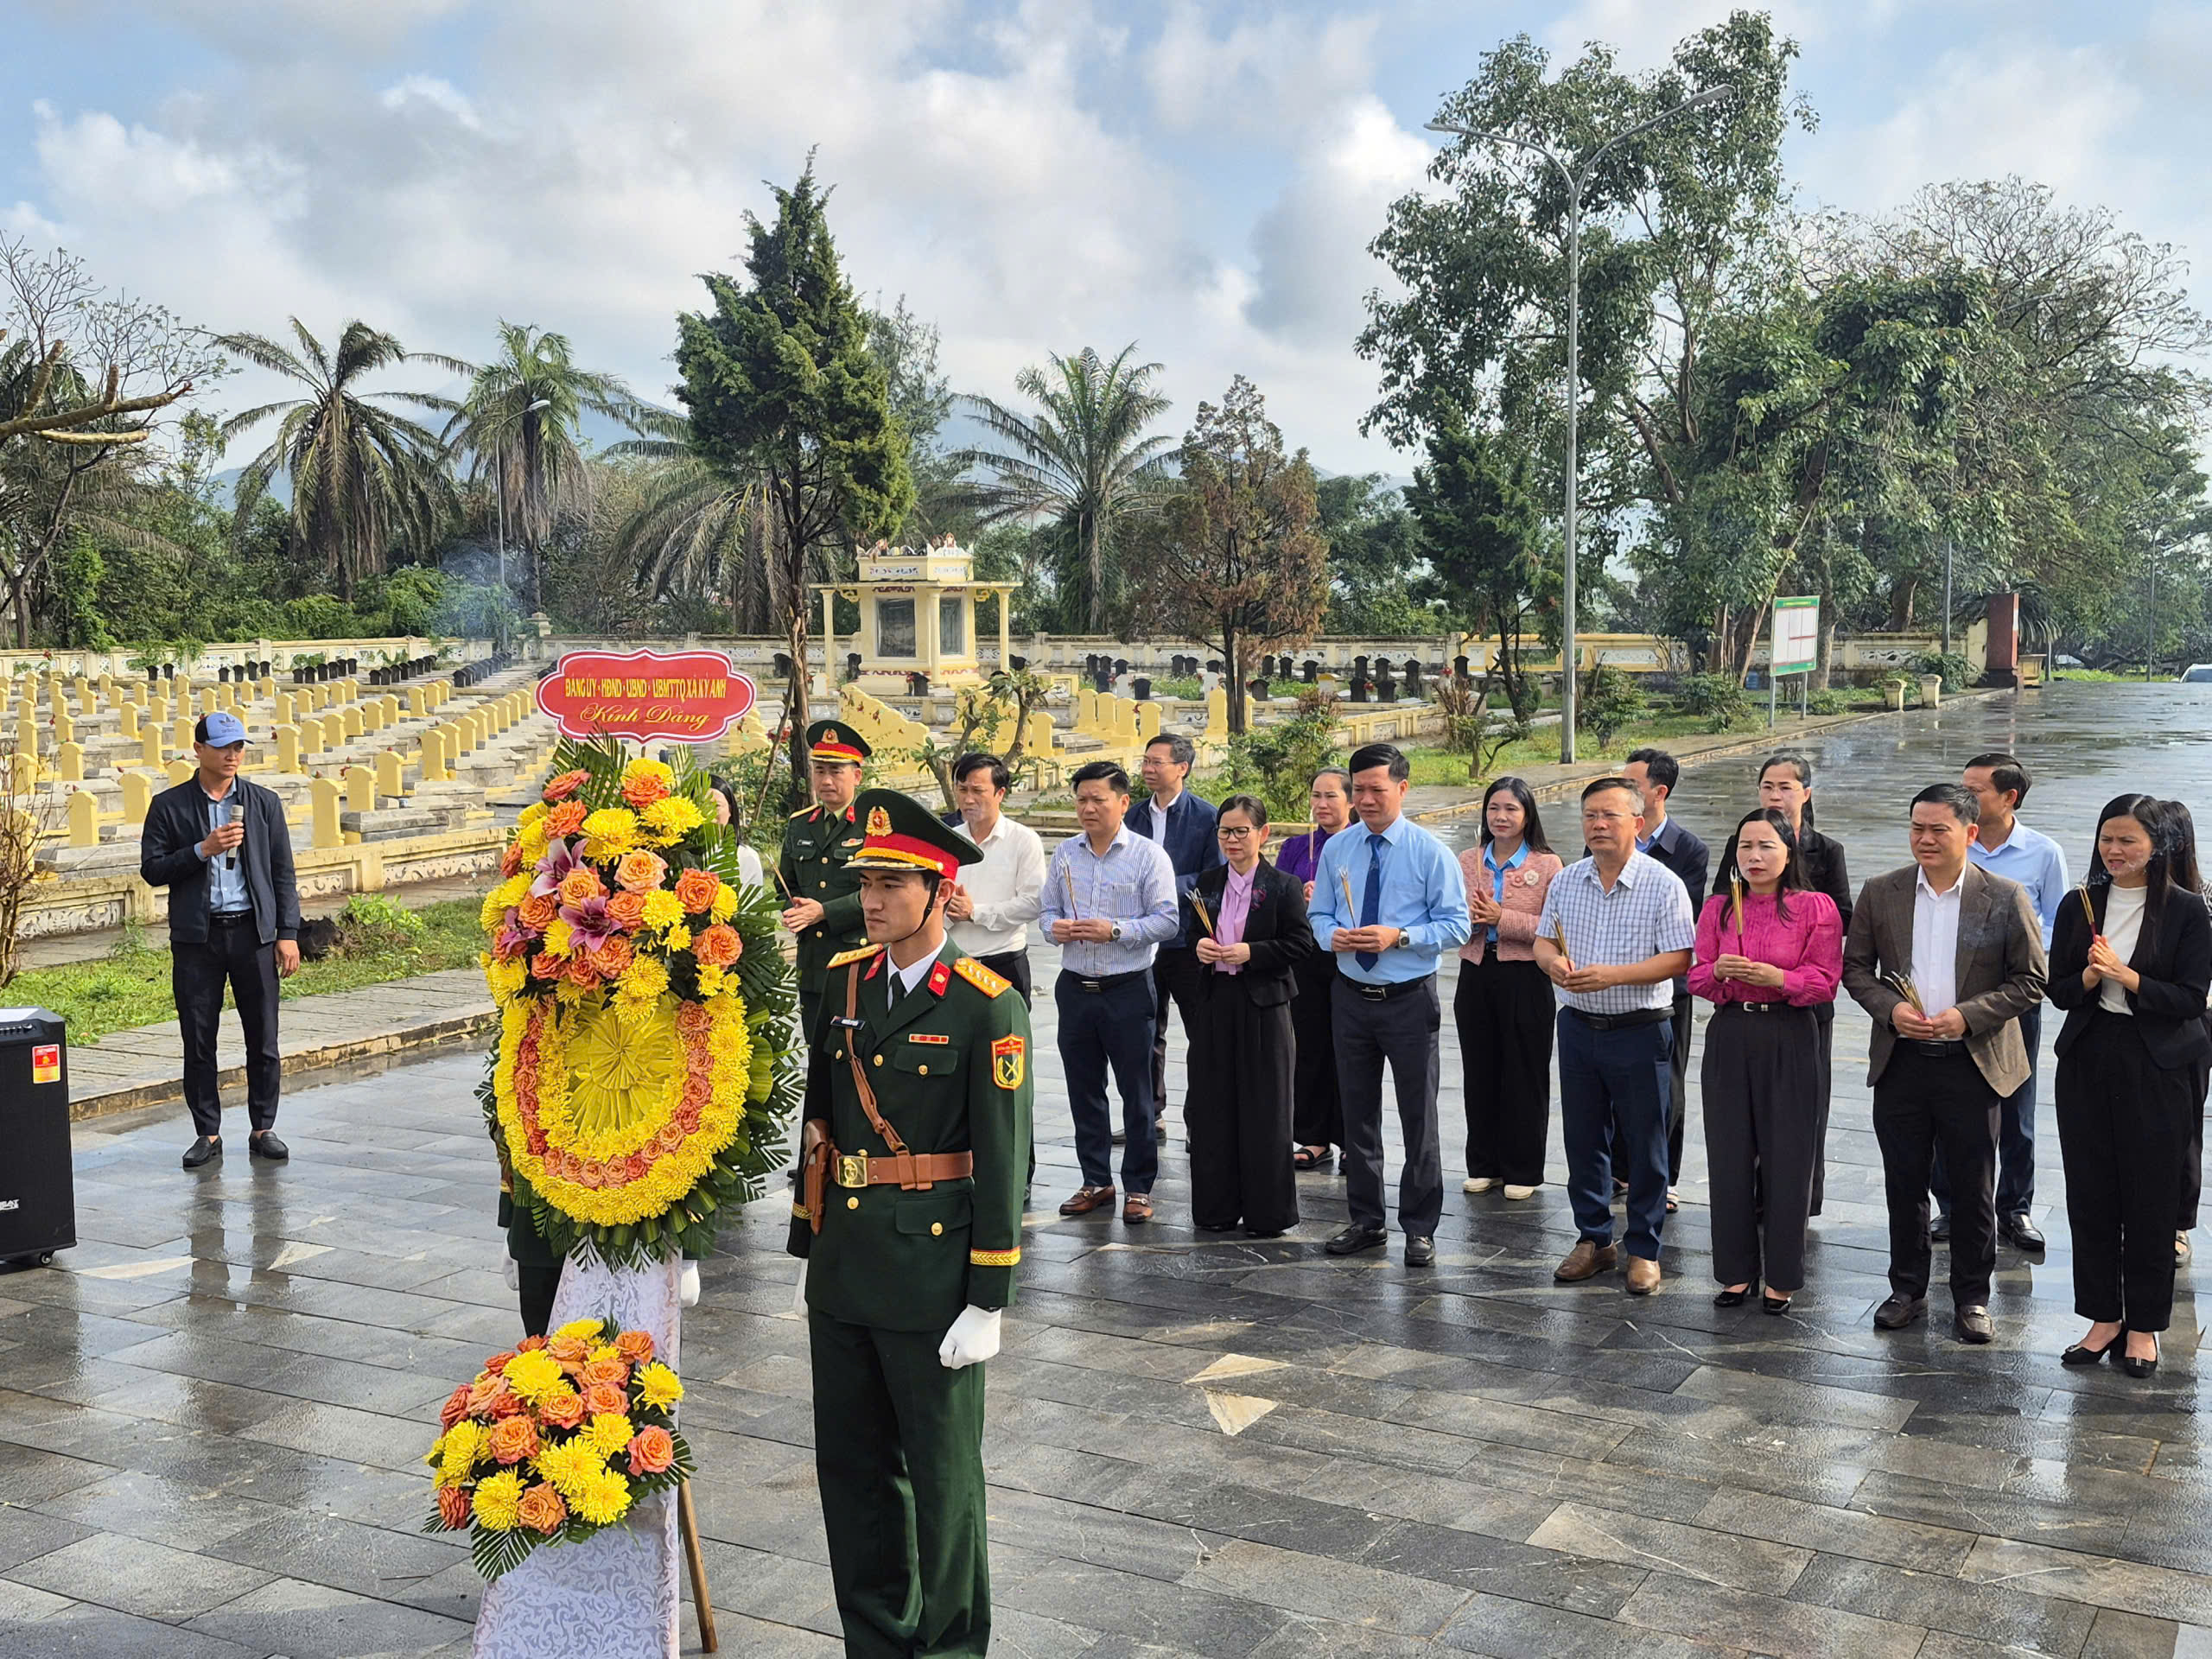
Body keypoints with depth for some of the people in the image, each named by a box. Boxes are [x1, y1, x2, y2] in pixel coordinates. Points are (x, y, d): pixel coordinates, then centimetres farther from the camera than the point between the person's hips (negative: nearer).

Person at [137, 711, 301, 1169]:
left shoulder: (265, 802, 8)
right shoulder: (169, 805, 4)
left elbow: (282, 872, 8)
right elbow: (151, 869, -1)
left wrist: (288, 933, 1)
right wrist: (202, 850, -15)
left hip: (253, 931, 1)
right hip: (196, 937, -1)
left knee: (264, 1040, 2)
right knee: (199, 1041, 4)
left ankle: (263, 1130, 14)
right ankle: (208, 1134, 15)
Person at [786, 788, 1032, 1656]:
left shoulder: (986, 1006, -13)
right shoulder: (843, 981, 6)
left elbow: (1003, 1159, -13)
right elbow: (817, 1120, 12)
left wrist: (988, 1303, -13)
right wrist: (807, 1248, 13)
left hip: (931, 1271, -6)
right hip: (843, 1270, 6)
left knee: (941, 1476, 9)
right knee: (850, 1469, 16)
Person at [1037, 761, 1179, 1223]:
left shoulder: (1148, 855, -5)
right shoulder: (1064, 854, 9)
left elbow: (1167, 921, -9)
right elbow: (1047, 909, 15)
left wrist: (1115, 930, -20)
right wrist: (1055, 926, -8)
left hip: (1128, 989, -4)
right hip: (1075, 988, 5)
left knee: (1136, 1090, 2)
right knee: (1084, 1090, 11)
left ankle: (1139, 1187, 12)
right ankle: (1096, 1181, 23)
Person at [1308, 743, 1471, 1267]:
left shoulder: (1430, 852, -7)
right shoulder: (1337, 849, 5)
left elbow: (1457, 925, -8)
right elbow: (1318, 915, 12)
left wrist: (1399, 937, -21)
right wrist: (1332, 935, -11)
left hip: (1409, 1000, -4)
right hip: (1351, 996, 4)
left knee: (1418, 1117, 2)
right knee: (1357, 1112, 12)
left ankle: (1420, 1229, 13)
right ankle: (1366, 1220, 25)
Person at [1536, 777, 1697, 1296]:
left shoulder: (1663, 884, -10)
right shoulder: (1566, 881, 6)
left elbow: (1678, 959, -14)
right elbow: (1544, 939, 11)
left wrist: (1613, 975, -25)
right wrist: (1552, 961, -13)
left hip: (1641, 1033, -5)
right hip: (1579, 1027, 5)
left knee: (1644, 1146, 4)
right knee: (1583, 1140, 12)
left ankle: (1643, 1249, 18)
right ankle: (1593, 1239, 27)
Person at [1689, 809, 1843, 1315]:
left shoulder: (1815, 908, -2)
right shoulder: (1719, 907, 7)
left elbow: (1825, 983, -5)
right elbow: (1696, 976, 8)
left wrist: (1774, 977, -20)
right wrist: (1719, 971, -14)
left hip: (1788, 1041, -3)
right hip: (1729, 1038, 3)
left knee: (1785, 1156, 1)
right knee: (1729, 1154, 5)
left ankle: (1781, 1275, 15)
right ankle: (1736, 1270, 18)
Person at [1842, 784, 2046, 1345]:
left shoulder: (2005, 898, -4)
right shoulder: (1880, 893, 3)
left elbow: (2031, 979, -2)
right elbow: (1854, 967, 7)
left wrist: (1968, 1015, -15)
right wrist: (1890, 1008, -11)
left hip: (1974, 1064, -2)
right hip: (1900, 1062, 2)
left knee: (1974, 1188, 7)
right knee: (1903, 1183, 10)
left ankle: (1972, 1297, 21)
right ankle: (1907, 1290, 24)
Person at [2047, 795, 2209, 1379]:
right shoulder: (2080, 906, 6)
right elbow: (2059, 989, 5)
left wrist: (2126, 976, -19)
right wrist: (2090, 977, -15)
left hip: (2156, 1068, -3)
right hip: (2087, 1063, 3)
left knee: (2151, 1198, 4)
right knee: (2090, 1194, 7)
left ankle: (2144, 1324, 17)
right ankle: (2104, 1316, 20)